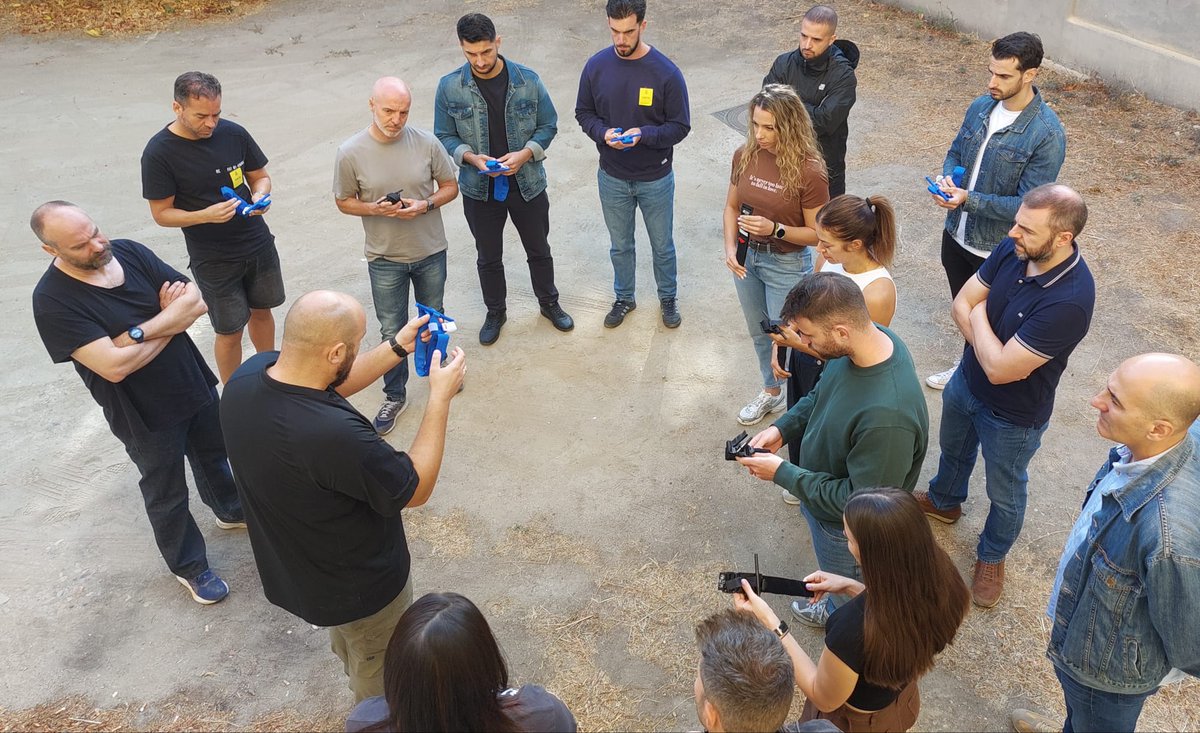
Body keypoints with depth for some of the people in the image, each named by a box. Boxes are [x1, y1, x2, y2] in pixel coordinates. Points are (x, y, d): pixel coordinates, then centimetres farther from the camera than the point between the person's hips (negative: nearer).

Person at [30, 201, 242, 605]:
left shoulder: (129, 252, -9)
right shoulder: (52, 300, -24)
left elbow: (196, 301, -14)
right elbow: (114, 366, -31)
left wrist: (138, 331, -27)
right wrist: (170, 325, -18)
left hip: (195, 385, 5)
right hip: (146, 416, -5)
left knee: (213, 454, 29)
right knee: (167, 494, 15)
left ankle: (231, 510, 57)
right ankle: (189, 567, 38)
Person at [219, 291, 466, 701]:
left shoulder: (248, 374, -20)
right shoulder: (334, 435, -45)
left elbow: (331, 383, 2)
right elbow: (416, 490, -26)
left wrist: (398, 347, -1)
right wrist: (440, 397, -22)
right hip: (359, 588, -8)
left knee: (349, 648, 39)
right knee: (382, 681, 25)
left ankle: (367, 702, 66)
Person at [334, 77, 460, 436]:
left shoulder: (426, 143, -12)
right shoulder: (351, 153, -14)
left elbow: (450, 187, -1)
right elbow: (344, 201, -2)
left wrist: (425, 205, -20)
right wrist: (375, 209, -22)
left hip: (430, 251, 1)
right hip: (385, 259, -1)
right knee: (392, 331, 9)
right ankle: (395, 395, 28)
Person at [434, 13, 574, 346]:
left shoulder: (527, 80, -11)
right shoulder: (449, 87, -11)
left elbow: (548, 125, -2)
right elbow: (444, 136, -2)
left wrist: (524, 154, -19)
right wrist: (471, 157, -22)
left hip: (527, 183, 0)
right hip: (479, 188, 0)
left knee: (539, 250, 17)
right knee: (489, 257, 16)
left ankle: (549, 302, 41)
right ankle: (495, 312, 38)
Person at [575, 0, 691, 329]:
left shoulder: (666, 72, -17)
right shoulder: (596, 66, -9)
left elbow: (680, 127, -12)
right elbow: (583, 113, 2)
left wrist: (643, 135, -29)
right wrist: (603, 133, -19)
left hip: (656, 179, -2)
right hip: (612, 178, 2)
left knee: (662, 246, 16)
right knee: (620, 246, 19)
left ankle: (668, 297, 41)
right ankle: (624, 298, 42)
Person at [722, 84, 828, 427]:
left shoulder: (808, 171, -22)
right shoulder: (745, 155, -8)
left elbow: (816, 234, -15)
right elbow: (732, 206, 4)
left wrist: (775, 229, -29)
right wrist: (730, 248, -10)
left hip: (787, 264, -5)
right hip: (747, 258, 6)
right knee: (759, 333, 23)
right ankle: (771, 392, 47)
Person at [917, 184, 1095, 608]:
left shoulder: (1069, 301, -39)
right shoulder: (1013, 250, -19)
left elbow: (1000, 369, -35)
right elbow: (962, 303, -8)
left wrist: (980, 313, -20)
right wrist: (991, 347, -24)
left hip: (1012, 416, -6)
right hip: (966, 382, 7)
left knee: (1005, 493, 21)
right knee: (952, 450, 34)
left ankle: (992, 556, 49)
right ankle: (944, 501, 64)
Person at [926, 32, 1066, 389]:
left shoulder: (1047, 134, -24)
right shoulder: (981, 107, -3)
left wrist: (967, 199, -33)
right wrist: (946, 177, -13)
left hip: (997, 251, -7)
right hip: (957, 234, 7)